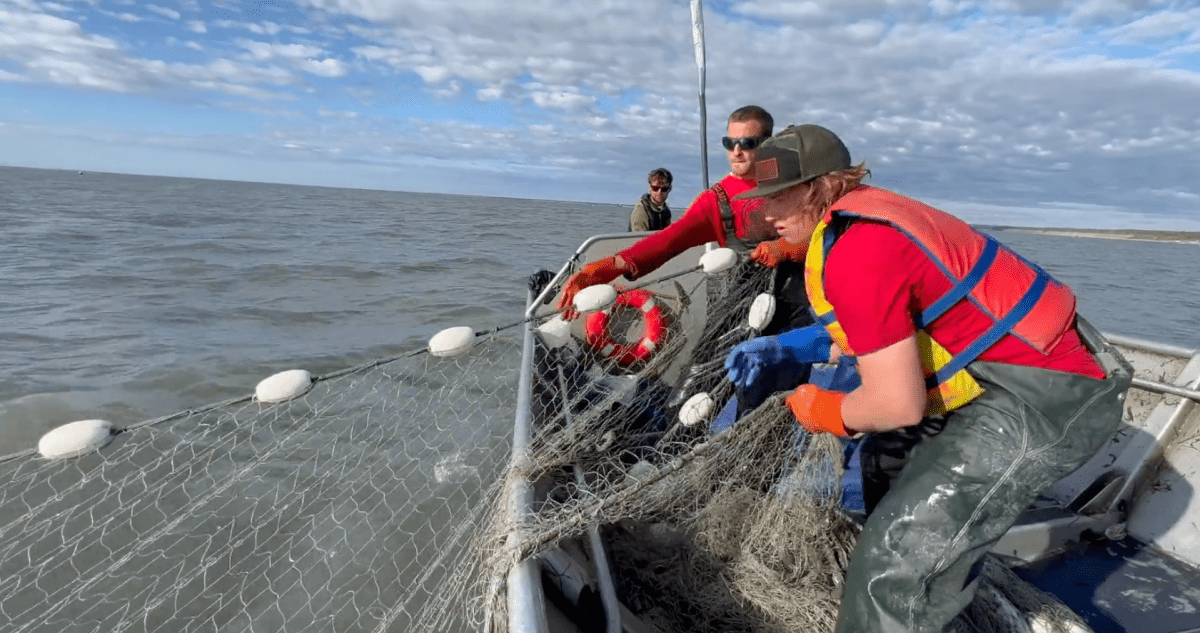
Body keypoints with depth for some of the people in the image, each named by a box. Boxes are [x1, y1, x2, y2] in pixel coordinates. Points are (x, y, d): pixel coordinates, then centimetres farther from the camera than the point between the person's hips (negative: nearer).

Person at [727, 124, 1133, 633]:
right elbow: (884, 335, 14)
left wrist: (823, 410, -6)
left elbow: (899, 404, -24)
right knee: (888, 462, 24)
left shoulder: (855, 252, -25)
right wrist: (787, 349, 8)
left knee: (900, 549, -12)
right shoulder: (861, 214, 5)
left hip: (1047, 395, -10)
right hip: (1039, 364, 11)